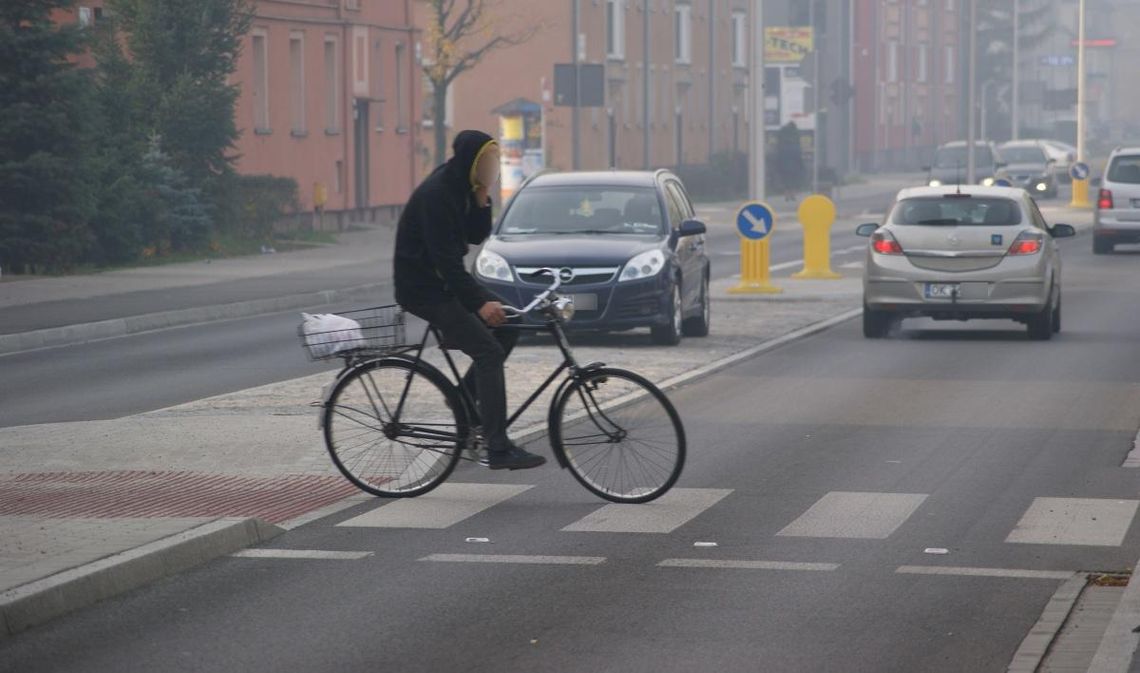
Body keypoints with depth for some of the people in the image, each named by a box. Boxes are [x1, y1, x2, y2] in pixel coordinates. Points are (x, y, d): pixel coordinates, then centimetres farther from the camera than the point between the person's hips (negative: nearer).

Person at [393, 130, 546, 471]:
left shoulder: (461, 188, 6)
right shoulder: (436, 194, -22)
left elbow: (476, 237, 8)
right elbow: (445, 258, -26)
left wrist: (482, 201, -9)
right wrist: (479, 303, -28)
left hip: (445, 280, 10)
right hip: (422, 288, -10)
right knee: (488, 351, -17)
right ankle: (499, 450, -19)